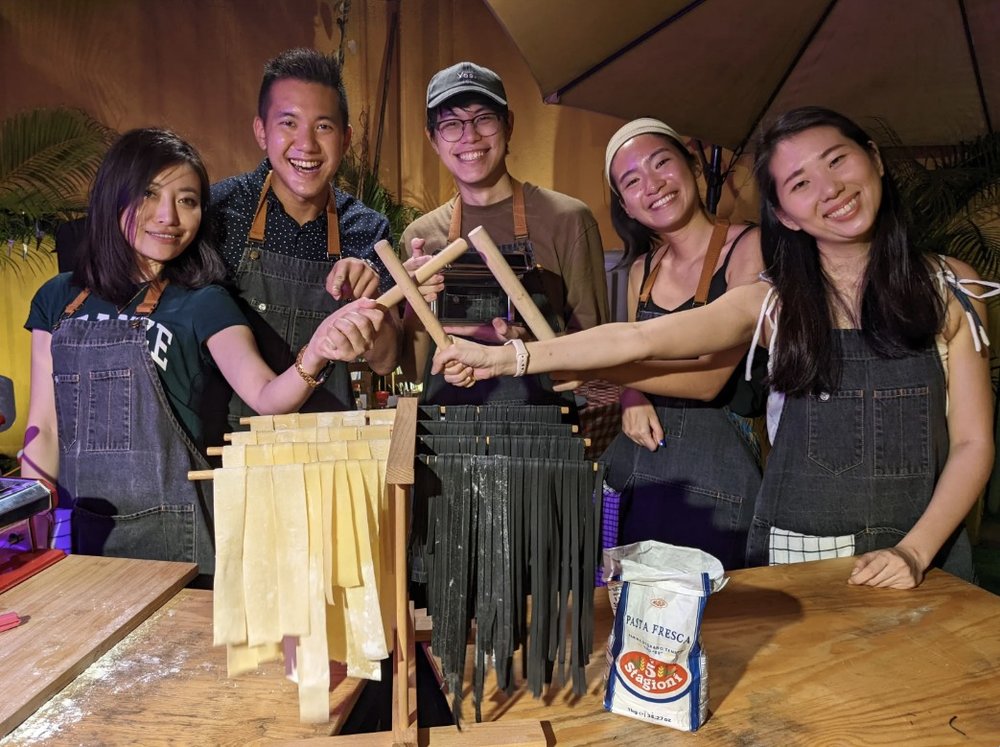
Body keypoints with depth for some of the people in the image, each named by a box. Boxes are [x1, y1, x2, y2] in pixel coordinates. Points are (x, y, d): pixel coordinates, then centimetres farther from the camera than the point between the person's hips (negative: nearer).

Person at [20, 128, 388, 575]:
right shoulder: (59, 299, 5)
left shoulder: (201, 303, -6)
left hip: (168, 528, -3)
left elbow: (265, 396, -22)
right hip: (75, 525, 3)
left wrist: (314, 355, -42)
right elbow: (43, 429, 7)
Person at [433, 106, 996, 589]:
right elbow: (639, 339, -11)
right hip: (794, 553, -1)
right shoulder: (773, 303, -2)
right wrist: (504, 358, -17)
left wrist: (914, 551, -14)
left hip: (924, 552, 1)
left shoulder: (949, 287, 0)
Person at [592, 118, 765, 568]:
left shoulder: (751, 248, -9)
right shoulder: (643, 268, 8)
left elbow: (709, 377, -19)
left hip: (713, 473, -5)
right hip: (632, 469, 5)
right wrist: (632, 396, -3)